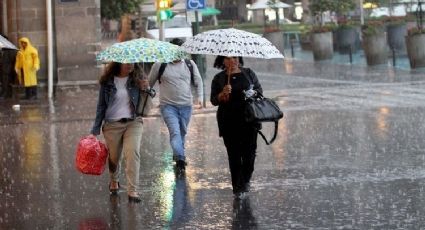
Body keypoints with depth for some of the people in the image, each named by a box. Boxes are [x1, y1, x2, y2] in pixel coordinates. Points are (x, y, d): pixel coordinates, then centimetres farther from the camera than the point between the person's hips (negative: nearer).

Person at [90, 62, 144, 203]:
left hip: (133, 123, 0)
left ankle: (133, 191, -19)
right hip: (112, 124, 0)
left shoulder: (136, 80, 2)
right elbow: (101, 106, 5)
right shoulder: (107, 82, -1)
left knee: (132, 153, -19)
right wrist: (96, 129, 3)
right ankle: (114, 181, 44)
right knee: (114, 157, 11)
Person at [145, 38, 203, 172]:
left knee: (182, 133, 13)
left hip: (186, 106, 4)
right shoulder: (160, 65, -1)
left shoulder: (190, 64, 8)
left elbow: (198, 83, 17)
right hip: (168, 106, -4)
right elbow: (149, 83, 9)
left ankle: (178, 155, 32)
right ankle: (180, 159, -28)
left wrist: (199, 98, 4)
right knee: (175, 132, -19)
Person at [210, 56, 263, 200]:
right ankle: (237, 188, 6)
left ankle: (245, 182, 19)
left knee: (249, 151, -3)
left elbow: (259, 89, 13)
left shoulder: (248, 73, 9)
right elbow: (214, 101, 3)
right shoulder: (218, 78, 5)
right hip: (229, 122, -1)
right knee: (234, 154, -1)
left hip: (249, 119, 1)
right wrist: (222, 94, -17)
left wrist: (254, 93, -9)